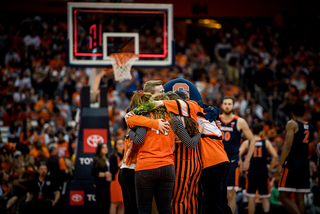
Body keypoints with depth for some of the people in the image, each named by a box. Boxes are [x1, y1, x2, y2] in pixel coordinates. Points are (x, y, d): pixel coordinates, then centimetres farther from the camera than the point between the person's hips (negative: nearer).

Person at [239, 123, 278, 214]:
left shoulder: (246, 143, 3)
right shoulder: (266, 142, 2)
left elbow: (238, 155, -9)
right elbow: (275, 156, -8)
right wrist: (270, 167, 4)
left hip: (251, 172, 0)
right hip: (263, 172, 0)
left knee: (251, 197, 3)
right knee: (265, 197, 7)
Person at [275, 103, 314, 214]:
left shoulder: (292, 124, -5)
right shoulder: (309, 127, 15)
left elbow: (288, 145, -15)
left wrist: (280, 164, -18)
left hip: (292, 162, -7)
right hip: (305, 163, 7)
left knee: (284, 197, -8)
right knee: (300, 199, 8)